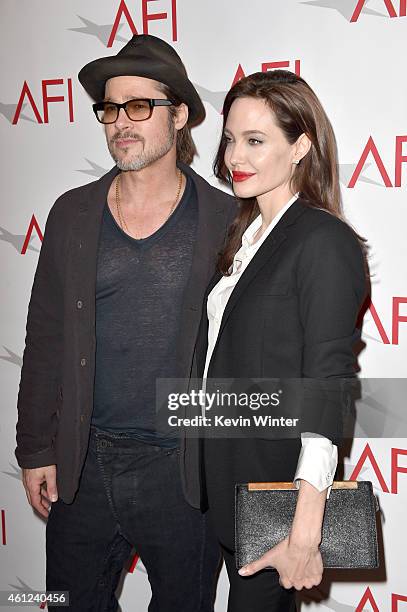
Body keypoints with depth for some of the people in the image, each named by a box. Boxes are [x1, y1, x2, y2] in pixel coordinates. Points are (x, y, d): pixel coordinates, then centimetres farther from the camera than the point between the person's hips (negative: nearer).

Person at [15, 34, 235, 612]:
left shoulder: (226, 219, -5)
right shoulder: (72, 213, 3)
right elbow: (45, 340, 5)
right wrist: (36, 450, 3)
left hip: (183, 470, -2)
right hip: (81, 466, 3)